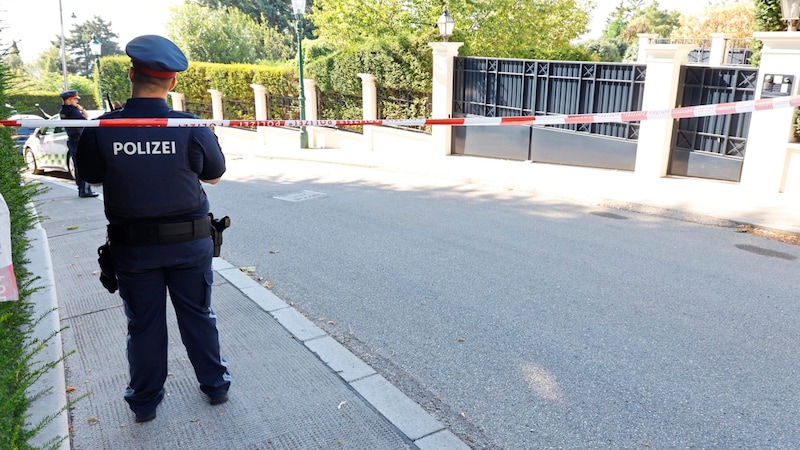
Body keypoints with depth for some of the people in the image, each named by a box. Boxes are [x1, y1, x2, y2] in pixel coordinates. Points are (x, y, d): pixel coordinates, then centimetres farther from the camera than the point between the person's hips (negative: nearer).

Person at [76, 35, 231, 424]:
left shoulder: (101, 129, -14)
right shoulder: (192, 128, -16)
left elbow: (90, 176, 4)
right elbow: (214, 175, 0)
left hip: (132, 246, 0)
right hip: (189, 243, 0)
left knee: (143, 324, 15)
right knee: (198, 316, 16)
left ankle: (144, 402, 30)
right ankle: (215, 385, 31)